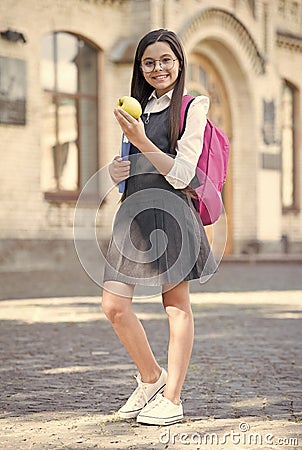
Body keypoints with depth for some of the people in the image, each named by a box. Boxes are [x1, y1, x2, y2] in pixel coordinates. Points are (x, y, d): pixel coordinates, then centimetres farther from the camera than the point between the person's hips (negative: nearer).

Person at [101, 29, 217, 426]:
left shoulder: (192, 107, -1)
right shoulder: (138, 109, 17)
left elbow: (182, 174, -9)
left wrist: (141, 140, -18)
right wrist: (115, 169, 4)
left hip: (169, 213, -6)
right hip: (132, 212, 6)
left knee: (177, 306, 2)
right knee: (113, 305, -1)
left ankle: (172, 398, 9)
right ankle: (151, 378, 20)